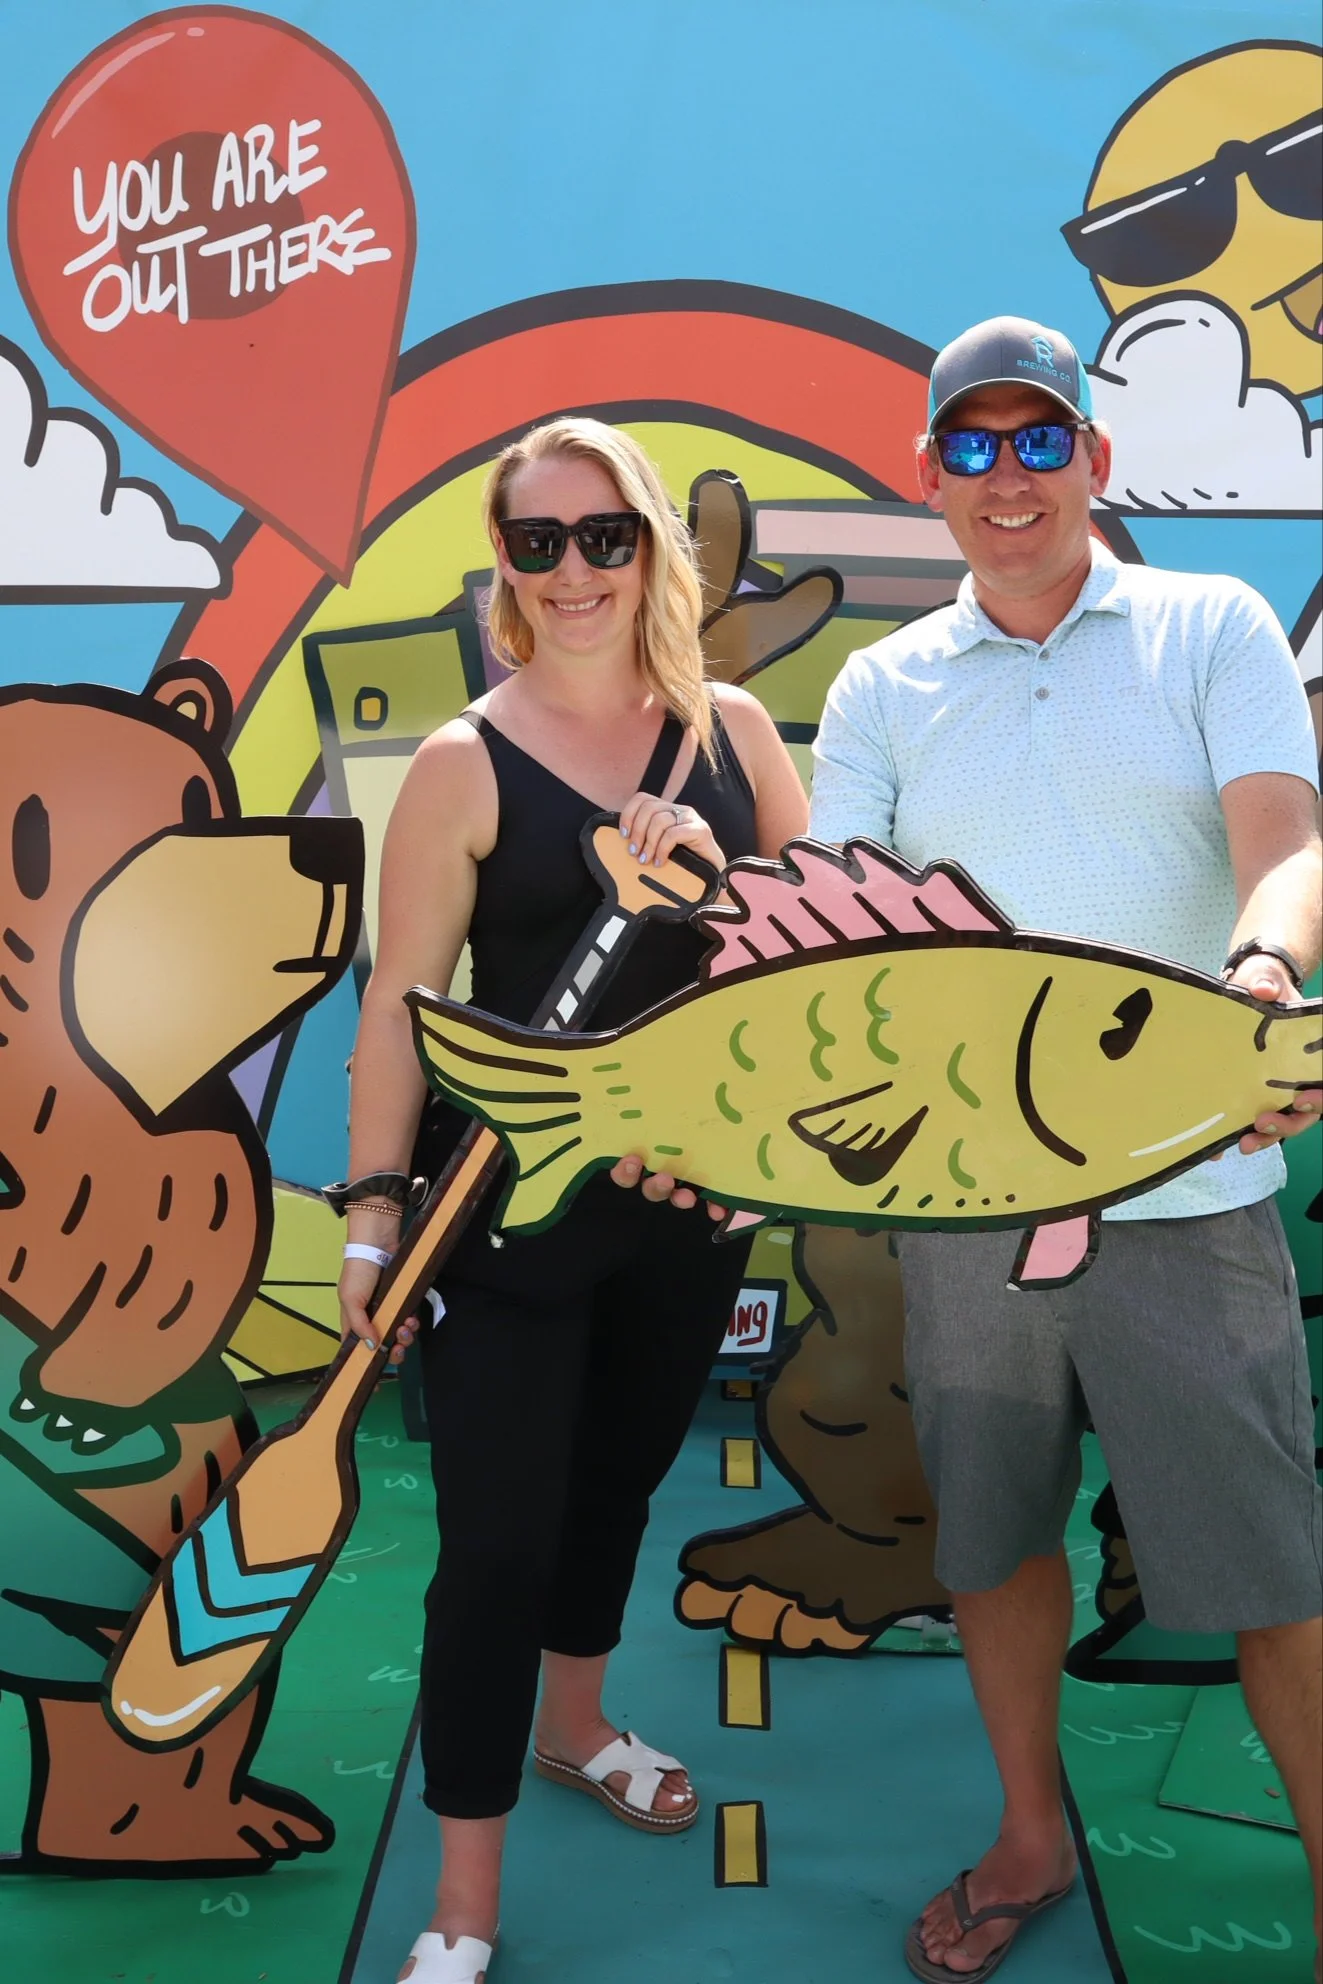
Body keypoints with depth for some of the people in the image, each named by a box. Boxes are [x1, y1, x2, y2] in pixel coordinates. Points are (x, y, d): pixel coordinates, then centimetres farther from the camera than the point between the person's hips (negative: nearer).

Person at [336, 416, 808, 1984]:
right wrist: (373, 1216, -11)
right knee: (499, 1542, 1)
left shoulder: (734, 732, 2)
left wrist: (715, 871, -16)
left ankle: (572, 1723, 50)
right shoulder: (465, 766, -10)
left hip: (695, 1193, 5)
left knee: (621, 1473, 23)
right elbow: (399, 1003, -9)